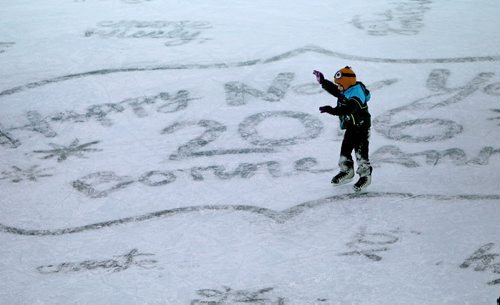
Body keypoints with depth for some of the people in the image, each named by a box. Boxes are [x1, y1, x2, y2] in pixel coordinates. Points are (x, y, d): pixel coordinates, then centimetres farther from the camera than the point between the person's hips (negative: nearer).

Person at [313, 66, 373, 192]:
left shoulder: (356, 95, -28)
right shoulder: (345, 91, 3)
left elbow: (347, 109, -41)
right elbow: (333, 90, 19)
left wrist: (332, 110, -48)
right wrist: (323, 81, 7)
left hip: (361, 127, -10)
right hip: (350, 127, 10)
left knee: (360, 151, -6)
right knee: (345, 149, 16)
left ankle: (365, 176, 7)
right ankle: (347, 172, 33)